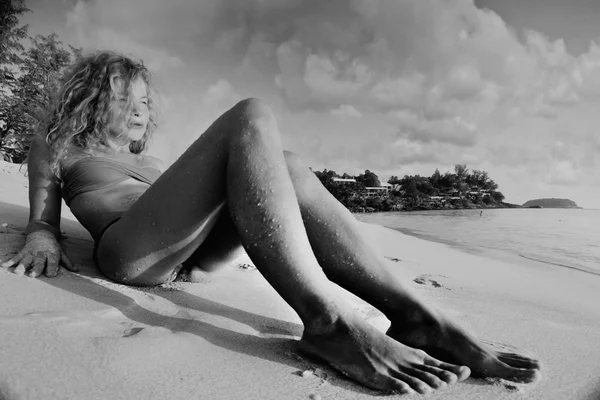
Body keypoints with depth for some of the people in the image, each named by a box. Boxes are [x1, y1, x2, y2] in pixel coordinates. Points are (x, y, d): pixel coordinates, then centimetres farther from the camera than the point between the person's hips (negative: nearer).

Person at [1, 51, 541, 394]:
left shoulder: (147, 161, 38)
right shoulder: (56, 149, 28)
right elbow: (44, 215, 16)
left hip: (187, 256, 5)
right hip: (126, 252, -5)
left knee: (285, 167, -18)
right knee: (251, 119, -22)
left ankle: (414, 312, -30)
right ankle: (326, 319, -40)